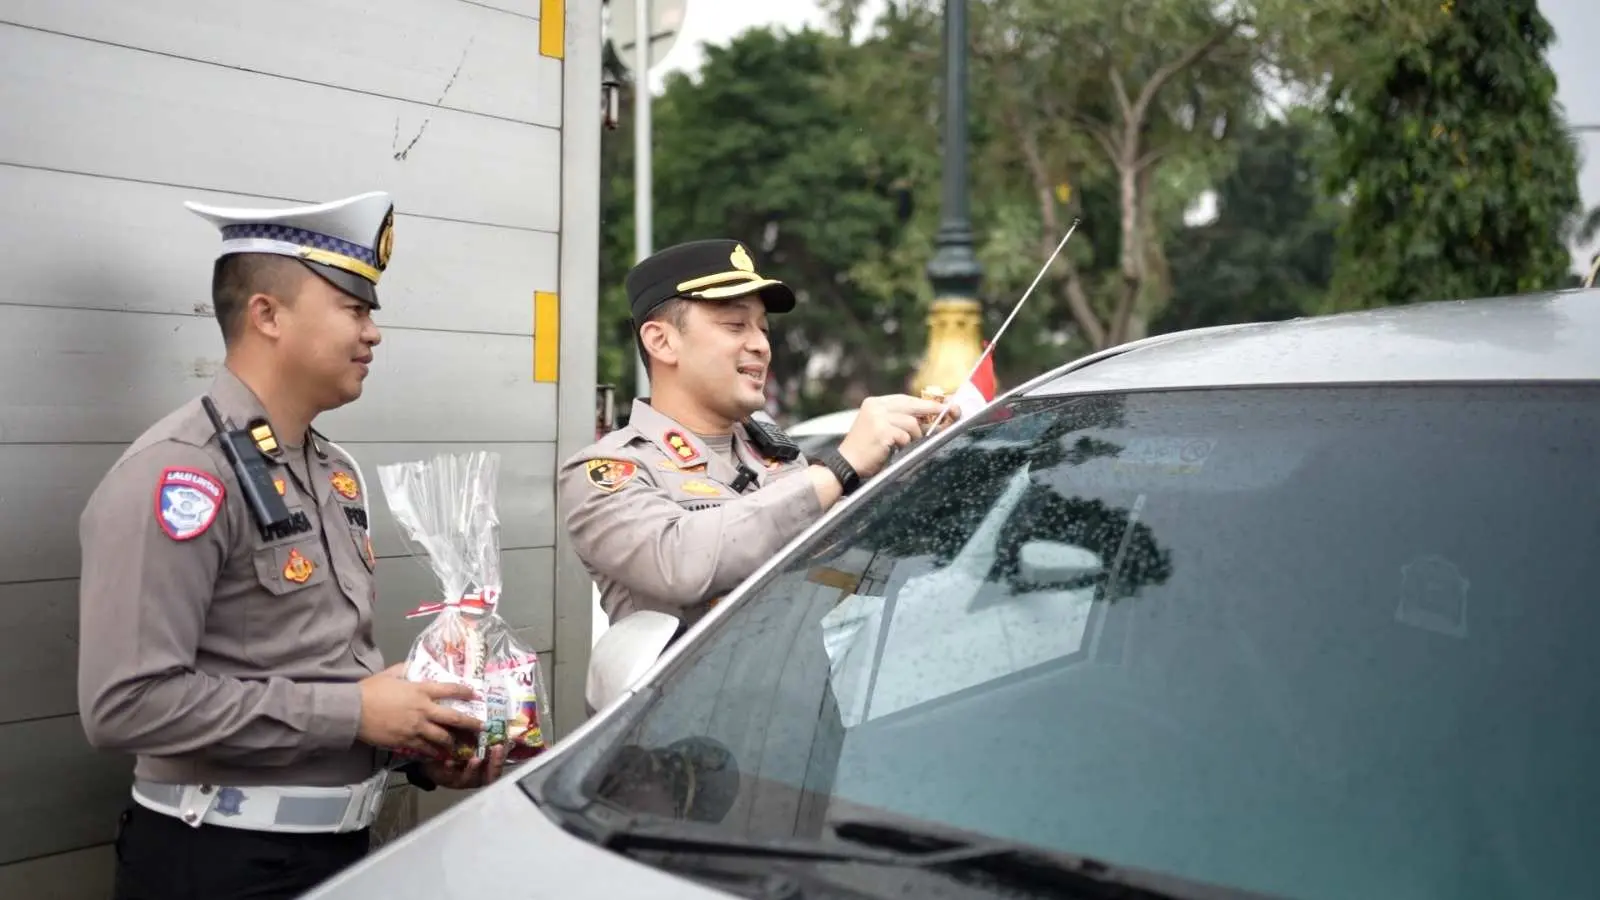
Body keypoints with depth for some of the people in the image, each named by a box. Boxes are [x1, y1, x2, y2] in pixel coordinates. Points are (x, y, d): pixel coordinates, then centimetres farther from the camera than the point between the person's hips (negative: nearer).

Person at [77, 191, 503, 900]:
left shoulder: (337, 471, 9)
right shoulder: (179, 473, -18)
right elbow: (127, 703, -25)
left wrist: (419, 744, 2)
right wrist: (351, 714, -21)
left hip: (342, 842, 8)